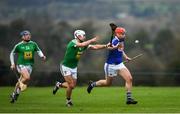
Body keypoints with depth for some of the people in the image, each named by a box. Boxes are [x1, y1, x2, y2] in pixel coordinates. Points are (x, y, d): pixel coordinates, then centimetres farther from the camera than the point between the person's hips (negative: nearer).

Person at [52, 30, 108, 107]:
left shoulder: (84, 45, -1)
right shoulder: (73, 42, -23)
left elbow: (95, 47, -3)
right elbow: (82, 45, -42)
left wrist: (105, 46, -13)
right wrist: (91, 40, -36)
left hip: (74, 68, 8)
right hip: (65, 66, -8)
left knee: (73, 85, 10)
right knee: (71, 85, -14)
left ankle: (59, 85, 36)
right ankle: (68, 100, 9)